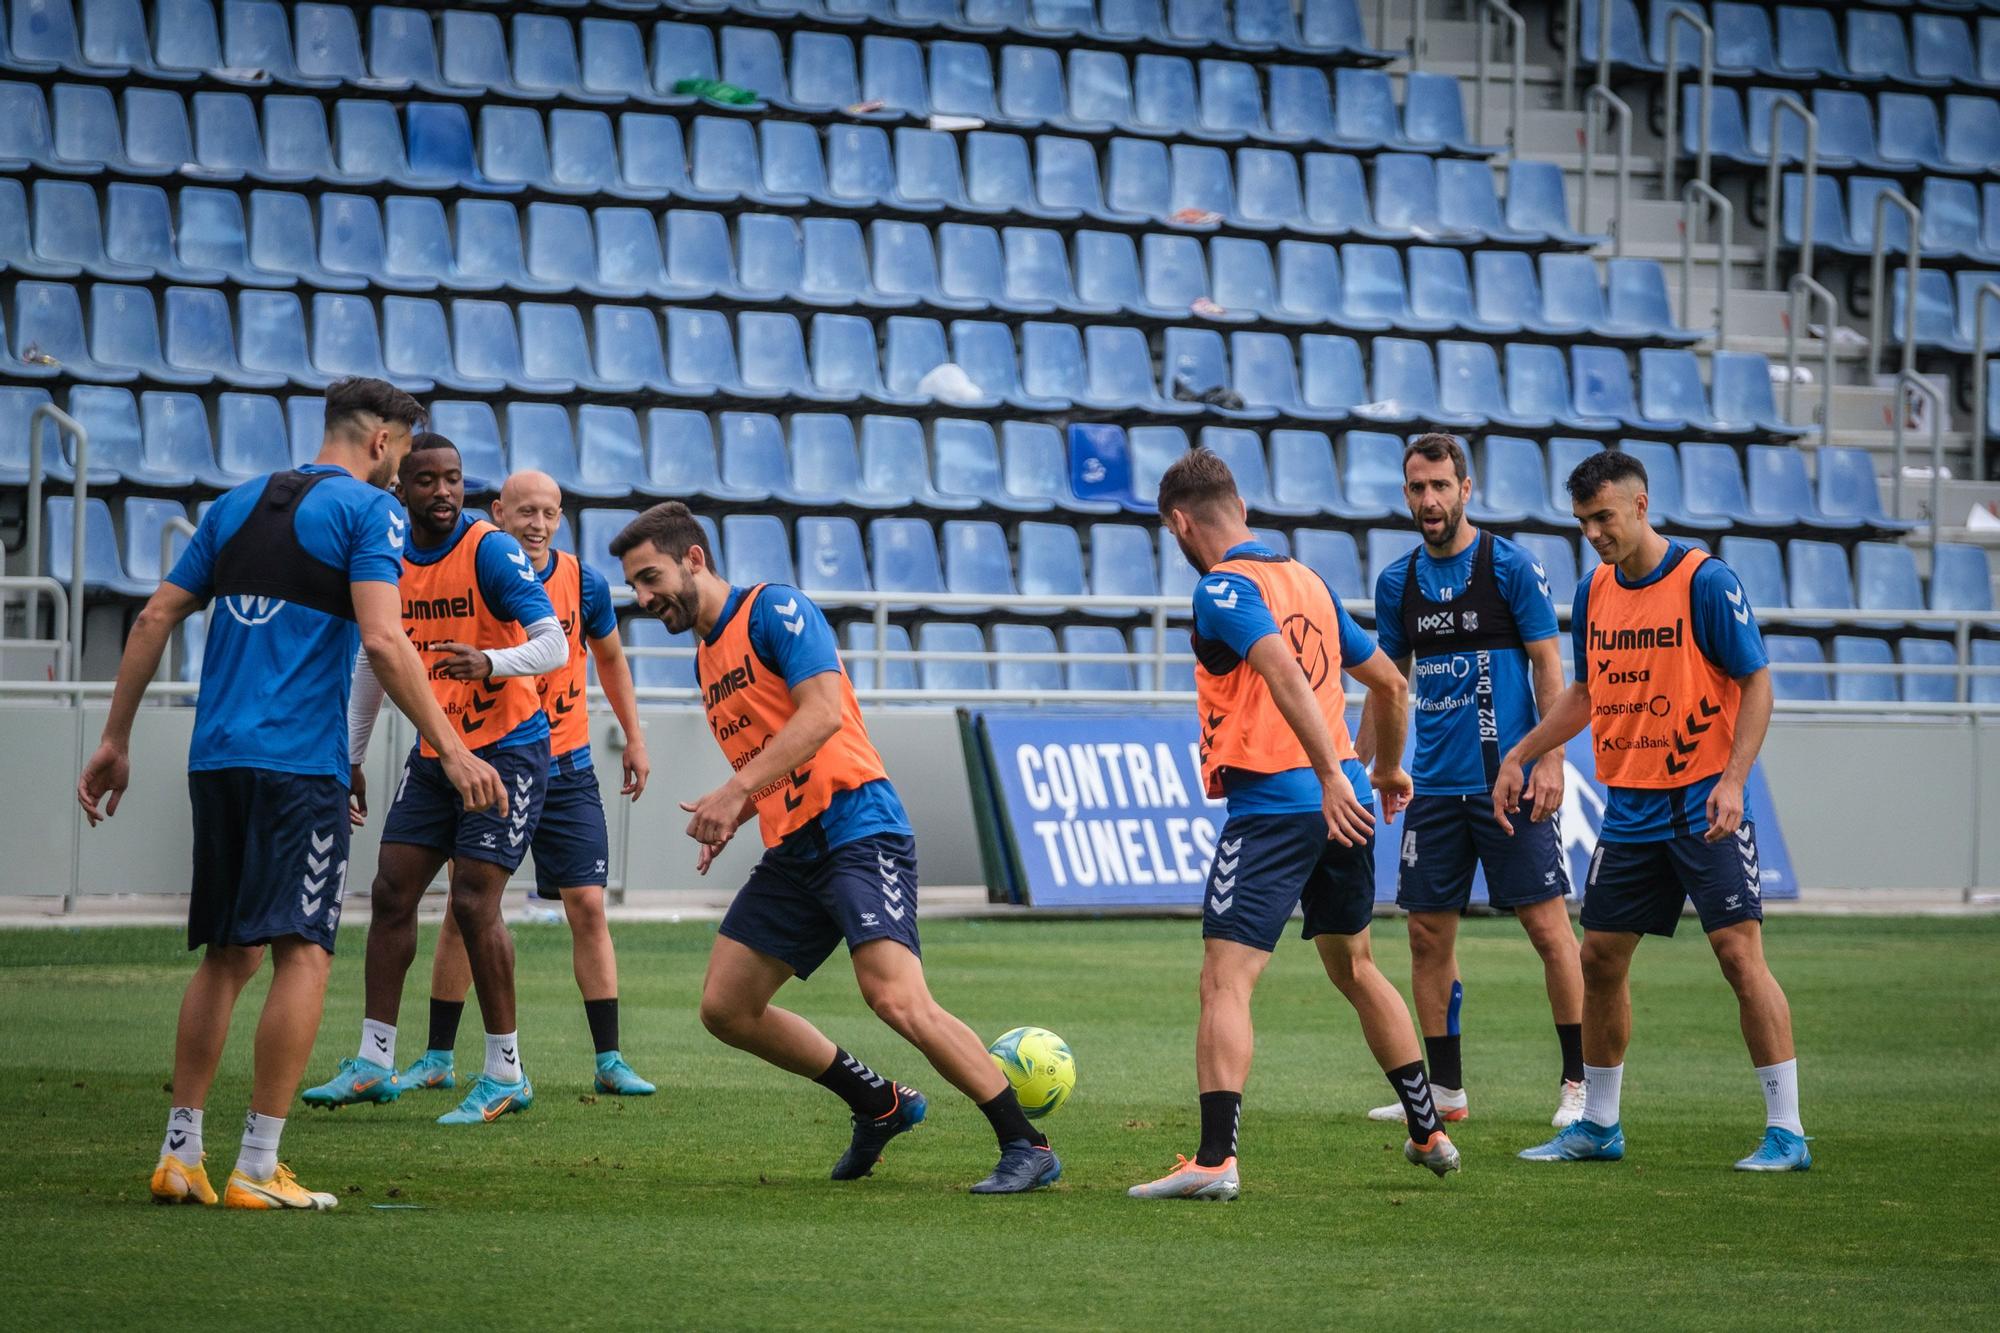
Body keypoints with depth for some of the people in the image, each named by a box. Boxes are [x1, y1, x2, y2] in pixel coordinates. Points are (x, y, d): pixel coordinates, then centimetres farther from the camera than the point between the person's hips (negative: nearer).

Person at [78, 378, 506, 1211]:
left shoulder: (237, 506, 17)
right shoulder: (367, 509, -2)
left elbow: (154, 619, 15)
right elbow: (382, 642, -14)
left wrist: (116, 740, 20)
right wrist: (450, 749, -13)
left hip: (216, 759, 7)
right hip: (300, 764, -7)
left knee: (227, 955, 16)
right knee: (302, 954, -5)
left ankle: (179, 1154, 14)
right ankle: (257, 1169, -10)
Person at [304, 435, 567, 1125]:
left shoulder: (491, 550, -15)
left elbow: (553, 643, -23)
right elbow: (374, 661, 17)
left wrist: (490, 663, -43)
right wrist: (350, 758, 18)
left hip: (507, 749, -6)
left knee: (474, 900, -12)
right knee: (392, 893, 2)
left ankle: (506, 1074, -2)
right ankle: (374, 1062, 11)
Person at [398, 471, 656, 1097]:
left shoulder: (583, 583, -3)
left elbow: (609, 656, 14)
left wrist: (634, 737, 16)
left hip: (565, 770, 1)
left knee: (588, 906, -4)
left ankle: (609, 1061, 1)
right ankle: (437, 1058, 10)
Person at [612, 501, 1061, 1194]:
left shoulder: (774, 609, -7)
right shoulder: (706, 658, 20)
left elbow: (824, 711, -20)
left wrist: (737, 789, -24)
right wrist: (731, 822, 9)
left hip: (857, 830, -10)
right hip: (792, 851, 10)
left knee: (897, 999, -23)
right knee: (725, 1008, 7)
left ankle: (1027, 1147, -16)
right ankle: (881, 1104, 21)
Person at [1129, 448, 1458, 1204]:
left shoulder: (1225, 588, -8)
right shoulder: (1308, 580, 15)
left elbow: (1286, 673, -25)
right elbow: (1389, 683, 22)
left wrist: (1329, 774, -31)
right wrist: (1388, 769, 37)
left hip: (1272, 806, -8)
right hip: (1344, 804, 8)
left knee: (1225, 984, -10)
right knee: (1355, 971, 24)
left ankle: (1214, 1160, -21)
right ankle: (1429, 1133, 30)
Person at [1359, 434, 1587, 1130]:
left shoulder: (1511, 565, -4)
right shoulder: (1397, 582, 9)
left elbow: (1547, 666, -4)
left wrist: (1549, 759, -12)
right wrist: (1358, 761, 14)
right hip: (1434, 785, 5)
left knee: (1547, 924, -6)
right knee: (1429, 934, 4)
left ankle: (1579, 1083, 0)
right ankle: (1444, 1091, 12)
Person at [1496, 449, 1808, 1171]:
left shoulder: (1705, 581, -11)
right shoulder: (1594, 591, 8)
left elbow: (1756, 683, -10)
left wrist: (1732, 780, -19)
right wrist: (1520, 755, 17)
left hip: (1702, 805, -7)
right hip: (1628, 808, 7)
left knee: (1739, 951, -12)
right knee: (1601, 957, 8)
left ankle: (1786, 1132, -9)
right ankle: (1598, 1126, 21)